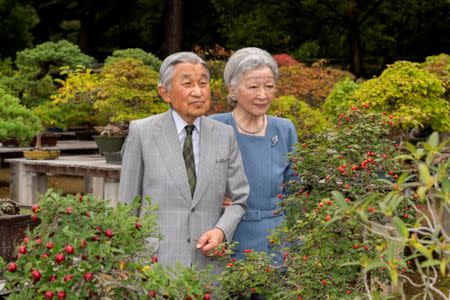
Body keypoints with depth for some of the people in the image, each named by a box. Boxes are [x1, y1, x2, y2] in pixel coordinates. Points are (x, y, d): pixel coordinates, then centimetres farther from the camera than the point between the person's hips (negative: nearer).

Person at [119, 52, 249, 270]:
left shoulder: (225, 135, 6)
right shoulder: (141, 133, 0)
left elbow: (239, 200, 10)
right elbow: (127, 204, 3)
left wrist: (221, 231, -9)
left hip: (208, 261, 2)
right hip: (155, 261, -2)